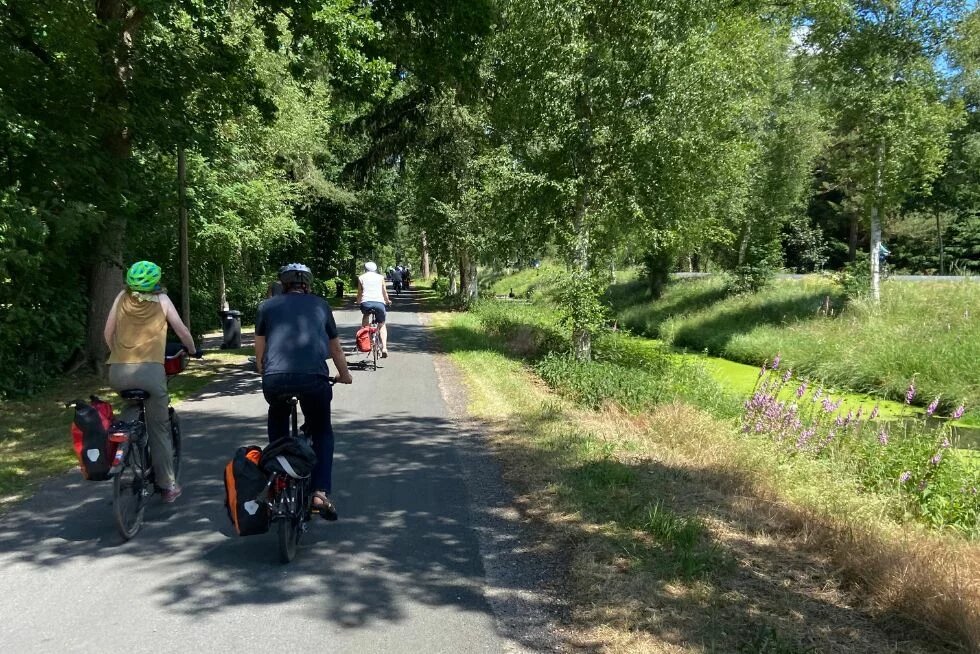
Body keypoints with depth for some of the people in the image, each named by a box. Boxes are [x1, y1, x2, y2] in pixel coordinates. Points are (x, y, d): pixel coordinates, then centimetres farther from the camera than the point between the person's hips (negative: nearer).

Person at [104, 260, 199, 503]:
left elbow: (107, 334, 17)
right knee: (159, 428, 9)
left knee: (131, 410, 33)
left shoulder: (122, 297, 14)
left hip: (118, 372, 3)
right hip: (150, 371, -3)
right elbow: (182, 332, 10)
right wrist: (193, 350, 29)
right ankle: (168, 486, 14)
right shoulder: (161, 299, 8)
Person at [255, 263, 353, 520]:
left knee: (278, 421, 33)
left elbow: (259, 352, 27)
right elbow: (336, 348, 31)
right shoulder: (320, 305, 22)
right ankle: (321, 492, 6)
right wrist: (344, 375, 49)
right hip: (314, 378, -1)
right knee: (322, 433, 22)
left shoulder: (268, 306, 21)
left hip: (275, 379, 1)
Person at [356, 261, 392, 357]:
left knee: (365, 315, 35)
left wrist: (358, 302, 39)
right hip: (379, 302, 0)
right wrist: (388, 301, 41)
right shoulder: (380, 277, 17)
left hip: (366, 302, 0)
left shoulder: (361, 278, 16)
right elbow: (384, 292, 22)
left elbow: (359, 293, 19)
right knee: (382, 325, 16)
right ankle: (384, 347, -1)